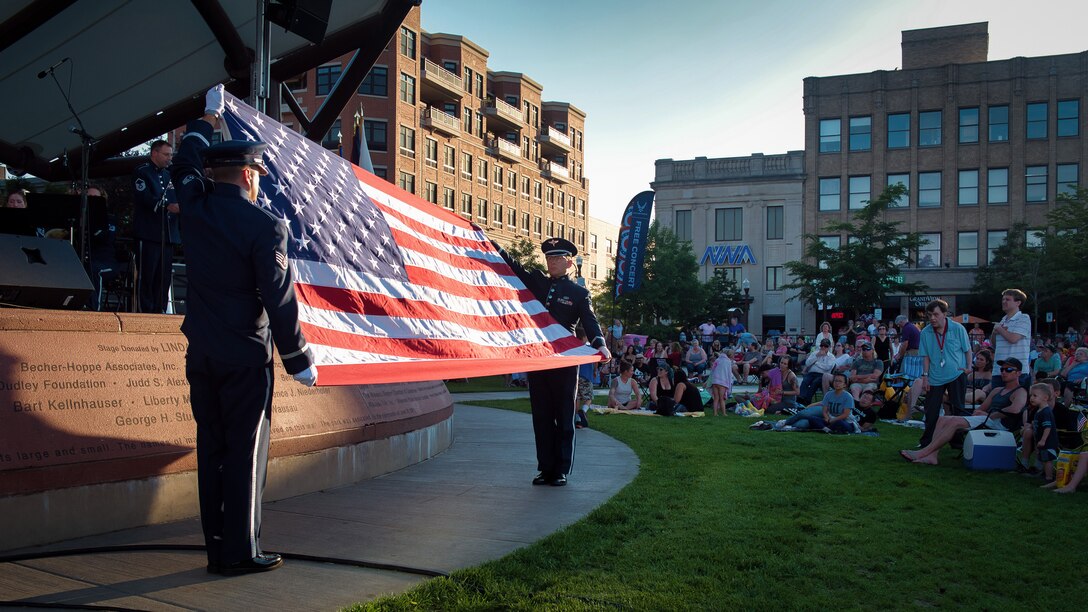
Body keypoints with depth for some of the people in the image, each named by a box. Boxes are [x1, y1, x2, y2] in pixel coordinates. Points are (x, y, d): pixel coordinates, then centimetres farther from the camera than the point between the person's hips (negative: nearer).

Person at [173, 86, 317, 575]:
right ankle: (239, 552, 8)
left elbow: (186, 164, 26)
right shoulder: (265, 226, -14)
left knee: (211, 448, 12)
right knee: (245, 452, 2)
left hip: (201, 355, 6)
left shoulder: (196, 206, 3)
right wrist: (300, 362, -6)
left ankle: (217, 547, 19)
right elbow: (280, 301, -15)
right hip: (246, 357, -6)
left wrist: (206, 119, 42)